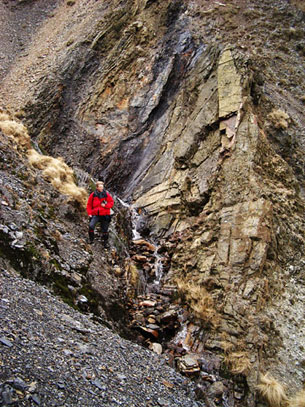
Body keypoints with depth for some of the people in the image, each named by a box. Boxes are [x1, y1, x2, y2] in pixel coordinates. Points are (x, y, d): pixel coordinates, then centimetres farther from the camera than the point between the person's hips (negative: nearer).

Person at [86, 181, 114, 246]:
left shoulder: (106, 195, 0)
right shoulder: (93, 195, 0)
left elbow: (111, 203, 5)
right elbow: (89, 205, 6)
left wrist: (105, 205, -13)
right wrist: (89, 213, -2)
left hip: (105, 215, 1)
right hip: (95, 215, -1)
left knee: (105, 229, 8)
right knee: (91, 226, -22)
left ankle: (105, 242, 26)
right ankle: (91, 239, -1)